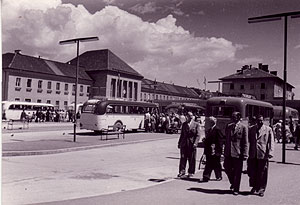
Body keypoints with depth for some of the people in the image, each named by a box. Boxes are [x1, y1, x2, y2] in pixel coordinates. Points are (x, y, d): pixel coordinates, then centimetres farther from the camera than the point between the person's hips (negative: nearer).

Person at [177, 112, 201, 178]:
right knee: (183, 158, 0)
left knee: (192, 159, 5)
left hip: (192, 144, -3)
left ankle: (191, 172, 16)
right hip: (184, 143, 3)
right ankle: (182, 171, 6)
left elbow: (198, 135, -5)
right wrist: (179, 143, 11)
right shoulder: (184, 124, 11)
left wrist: (195, 143, -16)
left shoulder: (196, 124, -1)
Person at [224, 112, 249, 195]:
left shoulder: (243, 127, -6)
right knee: (227, 168, 8)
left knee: (237, 172, 4)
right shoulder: (228, 126, 10)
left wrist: (245, 154, -12)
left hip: (238, 153, -5)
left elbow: (245, 142, -7)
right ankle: (233, 183, 34)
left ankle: (236, 189, 17)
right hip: (229, 153, 5)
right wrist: (225, 151, 11)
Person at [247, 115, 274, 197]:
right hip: (253, 155, 2)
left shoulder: (268, 129, 4)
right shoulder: (251, 129, 11)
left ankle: (261, 189, 15)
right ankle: (254, 187, 24)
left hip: (263, 154, -2)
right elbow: (249, 141, 12)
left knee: (262, 173, 2)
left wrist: (270, 152, -13)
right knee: (252, 172, 7)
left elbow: (271, 142, -1)